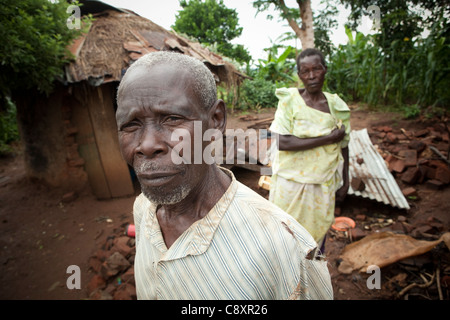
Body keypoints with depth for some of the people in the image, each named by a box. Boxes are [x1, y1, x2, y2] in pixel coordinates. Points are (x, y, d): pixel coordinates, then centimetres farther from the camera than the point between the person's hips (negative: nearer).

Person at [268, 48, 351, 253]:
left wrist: (345, 183, 10)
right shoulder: (289, 100, -10)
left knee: (318, 229, 18)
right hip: (291, 181, -3)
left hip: (323, 185, 3)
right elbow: (282, 142, -21)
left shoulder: (337, 106, 1)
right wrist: (327, 138, -19)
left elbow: (343, 146, 8)